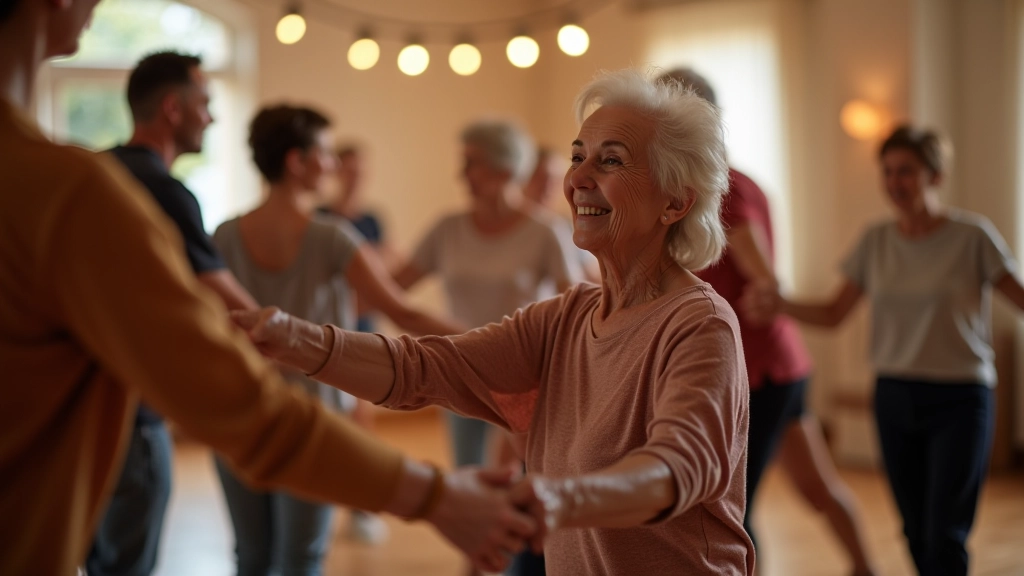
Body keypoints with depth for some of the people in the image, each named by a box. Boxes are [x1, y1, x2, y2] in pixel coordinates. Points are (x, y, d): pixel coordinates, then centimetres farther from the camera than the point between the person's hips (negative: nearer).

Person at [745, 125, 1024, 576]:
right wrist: (777, 303, -10)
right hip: (894, 398, 4)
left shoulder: (972, 236, -8)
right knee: (917, 534, 10)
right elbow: (834, 314, 6)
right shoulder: (876, 241, 4)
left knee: (944, 539, -8)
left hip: (958, 401, -4)